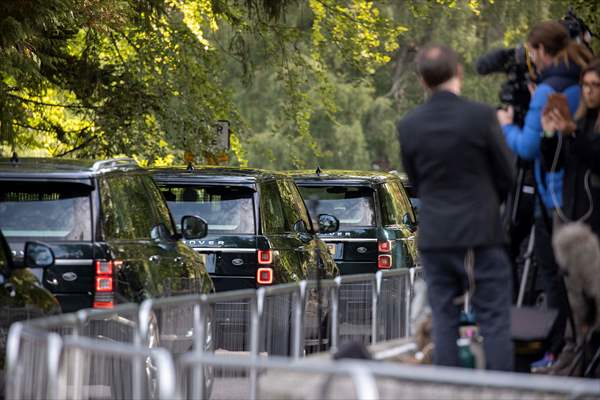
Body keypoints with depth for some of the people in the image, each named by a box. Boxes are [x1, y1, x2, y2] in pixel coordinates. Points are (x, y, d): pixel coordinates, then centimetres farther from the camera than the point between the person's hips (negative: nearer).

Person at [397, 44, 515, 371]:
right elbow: (506, 175, -1)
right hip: (482, 234, -3)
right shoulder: (481, 116, -11)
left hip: (435, 236, 3)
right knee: (494, 320, 1)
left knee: (444, 321, 8)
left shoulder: (409, 126, -1)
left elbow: (415, 181, 9)